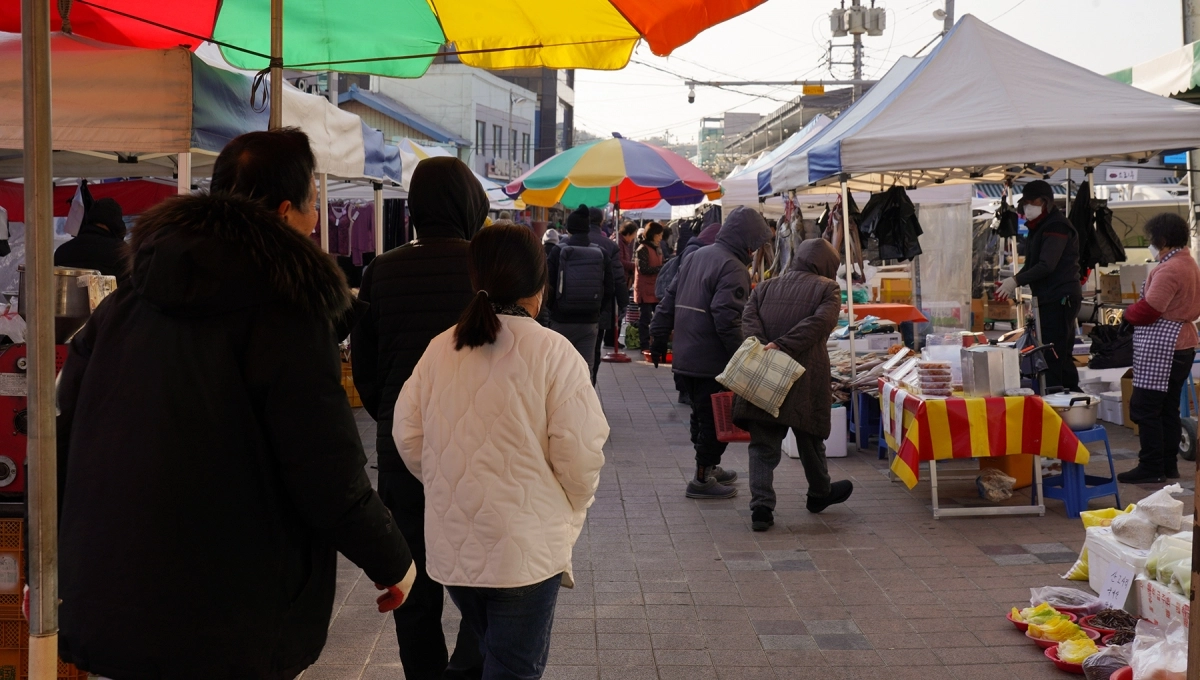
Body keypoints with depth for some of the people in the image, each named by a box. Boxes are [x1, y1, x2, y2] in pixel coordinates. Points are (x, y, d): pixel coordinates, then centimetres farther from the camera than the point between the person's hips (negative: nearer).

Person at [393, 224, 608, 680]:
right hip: (525, 547, -5)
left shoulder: (440, 349, 0)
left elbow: (407, 436, 3)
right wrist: (571, 513, 3)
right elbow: (579, 453, -16)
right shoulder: (551, 352, -14)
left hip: (452, 543, 5)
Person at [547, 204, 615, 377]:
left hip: (561, 319, -1)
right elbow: (609, 289, 2)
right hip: (590, 320, 1)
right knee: (586, 368, 3)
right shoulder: (600, 253, 0)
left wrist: (552, 308, 9)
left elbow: (549, 287, -8)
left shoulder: (558, 252, -6)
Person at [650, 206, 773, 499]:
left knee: (701, 415, 20)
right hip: (713, 362, -9)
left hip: (686, 356, 9)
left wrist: (658, 338, 22)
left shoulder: (696, 256, 14)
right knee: (716, 418, 0)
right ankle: (703, 479, 5)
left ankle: (709, 467, 32)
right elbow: (727, 318, -25)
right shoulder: (734, 268, -15)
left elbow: (670, 301, 17)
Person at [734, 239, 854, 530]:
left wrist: (763, 348, -15)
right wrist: (783, 347, -18)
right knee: (810, 439, 17)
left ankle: (761, 507, -6)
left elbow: (748, 318, -2)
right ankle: (820, 494, 37)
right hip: (806, 379, -2)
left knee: (763, 446, 4)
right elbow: (819, 323, -14)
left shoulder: (766, 287, 14)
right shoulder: (828, 289, 3)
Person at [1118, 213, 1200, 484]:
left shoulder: (1169, 269, -17)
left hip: (1161, 348, -11)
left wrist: (1127, 314, 0)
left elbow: (1148, 310, -21)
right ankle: (1169, 465, 18)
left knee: (1145, 408, -6)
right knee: (1168, 408, 14)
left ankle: (1151, 468, -4)